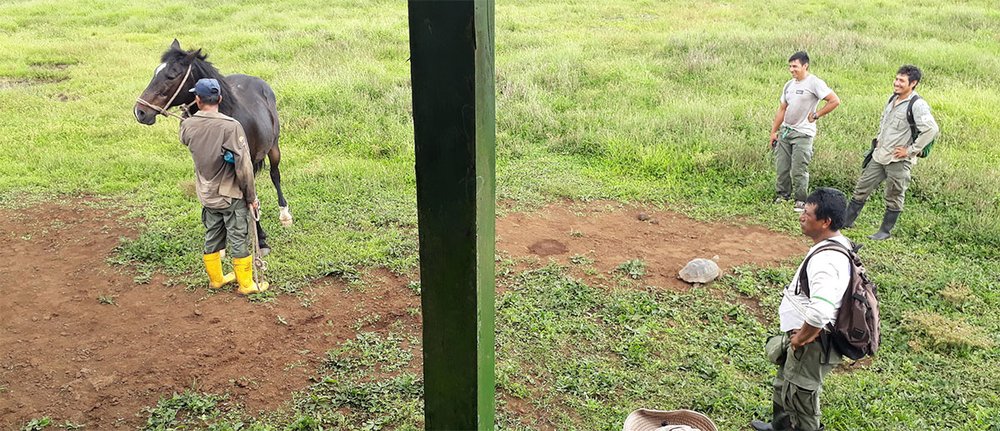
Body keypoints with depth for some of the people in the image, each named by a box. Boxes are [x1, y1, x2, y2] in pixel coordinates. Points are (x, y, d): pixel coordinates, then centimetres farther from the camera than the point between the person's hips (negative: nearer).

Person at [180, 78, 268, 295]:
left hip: (206, 195, 5)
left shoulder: (187, 126, -6)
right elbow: (244, 165, -22)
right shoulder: (232, 126, -22)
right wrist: (251, 196, -11)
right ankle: (246, 284, 17)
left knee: (212, 237, 19)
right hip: (231, 196, -5)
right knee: (238, 239, 7)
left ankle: (215, 279, 34)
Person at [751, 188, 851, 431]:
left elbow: (820, 313, -43)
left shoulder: (826, 260, -32)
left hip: (812, 343, -10)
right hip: (811, 336, 10)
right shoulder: (839, 244, 1)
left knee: (800, 395, 10)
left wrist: (800, 338, -23)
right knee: (785, 385, 28)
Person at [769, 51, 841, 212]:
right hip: (785, 131, 7)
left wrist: (816, 115, -10)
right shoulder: (789, 85, 13)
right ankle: (782, 195, 21)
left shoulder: (814, 83, -9)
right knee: (781, 168, 7)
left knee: (798, 170, -5)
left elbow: (835, 101, -13)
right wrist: (773, 131, 14)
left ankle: (801, 201, 8)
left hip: (803, 134, -6)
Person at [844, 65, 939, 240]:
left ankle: (886, 231, 19)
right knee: (862, 188, 12)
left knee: (894, 198, 7)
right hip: (879, 155, 8)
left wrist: (910, 151, -22)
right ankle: (847, 221, 23)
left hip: (898, 160, -8)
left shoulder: (918, 105, -17)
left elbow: (931, 129, -26)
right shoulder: (892, 99, 8)